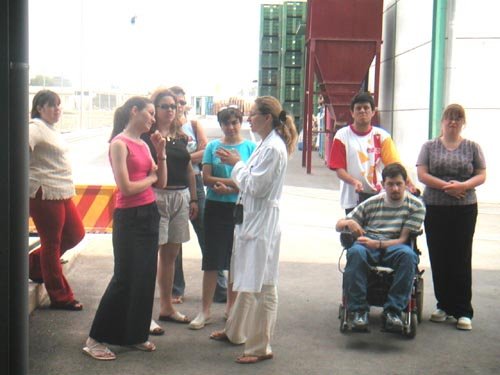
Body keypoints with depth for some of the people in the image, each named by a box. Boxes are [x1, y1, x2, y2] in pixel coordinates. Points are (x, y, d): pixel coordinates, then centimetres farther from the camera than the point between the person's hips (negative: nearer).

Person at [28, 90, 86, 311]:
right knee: (51, 244, 1)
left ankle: (35, 264, 30)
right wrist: (35, 183, -24)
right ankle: (60, 297, 10)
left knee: (76, 234, 15)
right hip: (45, 194, -9)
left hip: (63, 193, 9)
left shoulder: (52, 130, 17)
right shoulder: (35, 128, -11)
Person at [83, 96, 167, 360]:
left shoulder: (143, 145, 11)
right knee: (124, 278, -4)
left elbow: (161, 182, 11)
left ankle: (135, 335, 23)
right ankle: (95, 339, 7)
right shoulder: (119, 144, -12)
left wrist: (161, 154, 1)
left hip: (149, 215, 8)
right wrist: (151, 177, -4)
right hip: (129, 218, -8)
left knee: (146, 277, 11)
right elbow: (126, 188, -18)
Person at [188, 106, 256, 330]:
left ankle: (231, 307, 23)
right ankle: (205, 311, 6)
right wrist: (236, 182, -12)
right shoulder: (213, 146, 4)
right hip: (216, 208, 0)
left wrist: (226, 187, -15)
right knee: (212, 260, 1)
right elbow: (206, 178, -3)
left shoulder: (250, 147, 2)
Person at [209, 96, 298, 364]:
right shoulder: (265, 144, 12)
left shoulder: (274, 148, -18)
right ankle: (235, 331, 36)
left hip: (262, 223, -10)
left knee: (262, 286, -2)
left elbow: (255, 186, -20)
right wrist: (235, 164, 7)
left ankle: (261, 347, 7)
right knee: (246, 280, 21)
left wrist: (236, 163, -8)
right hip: (250, 219, 10)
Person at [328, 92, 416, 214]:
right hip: (353, 198, -1)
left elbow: (394, 164, -6)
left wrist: (408, 182, -22)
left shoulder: (381, 136, 3)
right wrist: (354, 182, -23)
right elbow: (338, 168, -5)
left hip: (378, 197, 1)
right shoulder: (342, 136, -1)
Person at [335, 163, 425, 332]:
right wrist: (348, 222, -10)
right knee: (356, 252, -36)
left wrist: (378, 244, -19)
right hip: (368, 245, 1)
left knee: (408, 254, -37)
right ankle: (359, 310, -28)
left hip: (394, 247, -1)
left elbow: (403, 239, -3)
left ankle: (393, 310, -29)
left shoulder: (416, 206, 7)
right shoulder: (371, 203, 14)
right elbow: (338, 225, 15)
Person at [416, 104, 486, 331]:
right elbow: (422, 175, -1)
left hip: (465, 210, -1)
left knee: (461, 259, -3)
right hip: (435, 209, 1)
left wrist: (463, 185, -16)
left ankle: (463, 312, 1)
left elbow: (481, 176, 4)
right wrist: (445, 186, -14)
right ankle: (444, 306, 15)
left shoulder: (472, 147, 9)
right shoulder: (430, 146, 9)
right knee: (439, 259, 3)